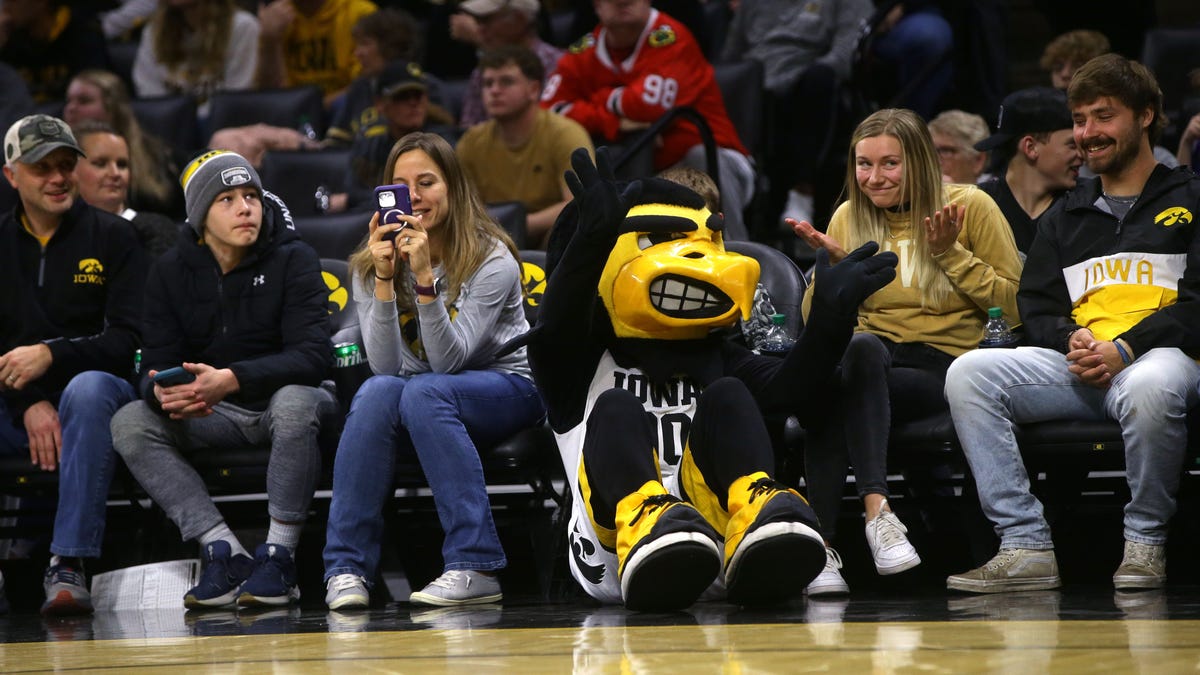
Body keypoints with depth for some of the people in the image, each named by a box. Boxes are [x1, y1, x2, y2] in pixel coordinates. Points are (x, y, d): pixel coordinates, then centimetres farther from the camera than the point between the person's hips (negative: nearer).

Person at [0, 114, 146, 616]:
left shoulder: (112, 237, 4)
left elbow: (131, 341, -5)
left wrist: (51, 355, -19)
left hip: (91, 397, -3)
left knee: (88, 388, -38)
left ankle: (68, 565, -43)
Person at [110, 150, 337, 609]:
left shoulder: (293, 260, -10)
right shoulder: (170, 272, 0)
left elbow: (313, 356, -22)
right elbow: (156, 365, -5)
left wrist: (230, 380, -37)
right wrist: (166, 394, -33)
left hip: (284, 394, -4)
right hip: (217, 417, 4)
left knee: (295, 401, -38)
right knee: (129, 423, -21)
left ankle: (278, 556, -29)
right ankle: (226, 554, -25)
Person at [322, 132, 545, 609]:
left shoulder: (490, 260, -12)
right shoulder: (371, 264, -2)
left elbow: (448, 360, -22)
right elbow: (386, 366, -13)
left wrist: (425, 277, -32)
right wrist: (384, 279, -24)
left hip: (508, 388, -3)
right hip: (420, 411, 3)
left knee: (422, 392, -35)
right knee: (377, 392, -31)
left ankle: (475, 567, -40)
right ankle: (347, 567, -33)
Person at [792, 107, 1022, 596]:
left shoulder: (970, 207, 4)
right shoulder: (849, 217, 15)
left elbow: (1016, 306, 1)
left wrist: (950, 254, -7)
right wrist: (830, 265, -2)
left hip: (943, 365, -3)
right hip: (870, 356, 3)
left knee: (835, 389, -34)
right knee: (857, 346, -37)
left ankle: (824, 538, -43)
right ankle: (876, 510, -45)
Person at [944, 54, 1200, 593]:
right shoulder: (1064, 218, 28)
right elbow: (1036, 308, 19)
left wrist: (1124, 349, -15)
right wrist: (1071, 340, -5)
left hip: (1156, 355, -5)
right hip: (1076, 366, 5)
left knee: (1151, 386, -43)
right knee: (968, 374, -21)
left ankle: (1145, 543, -20)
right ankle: (1026, 545, -27)